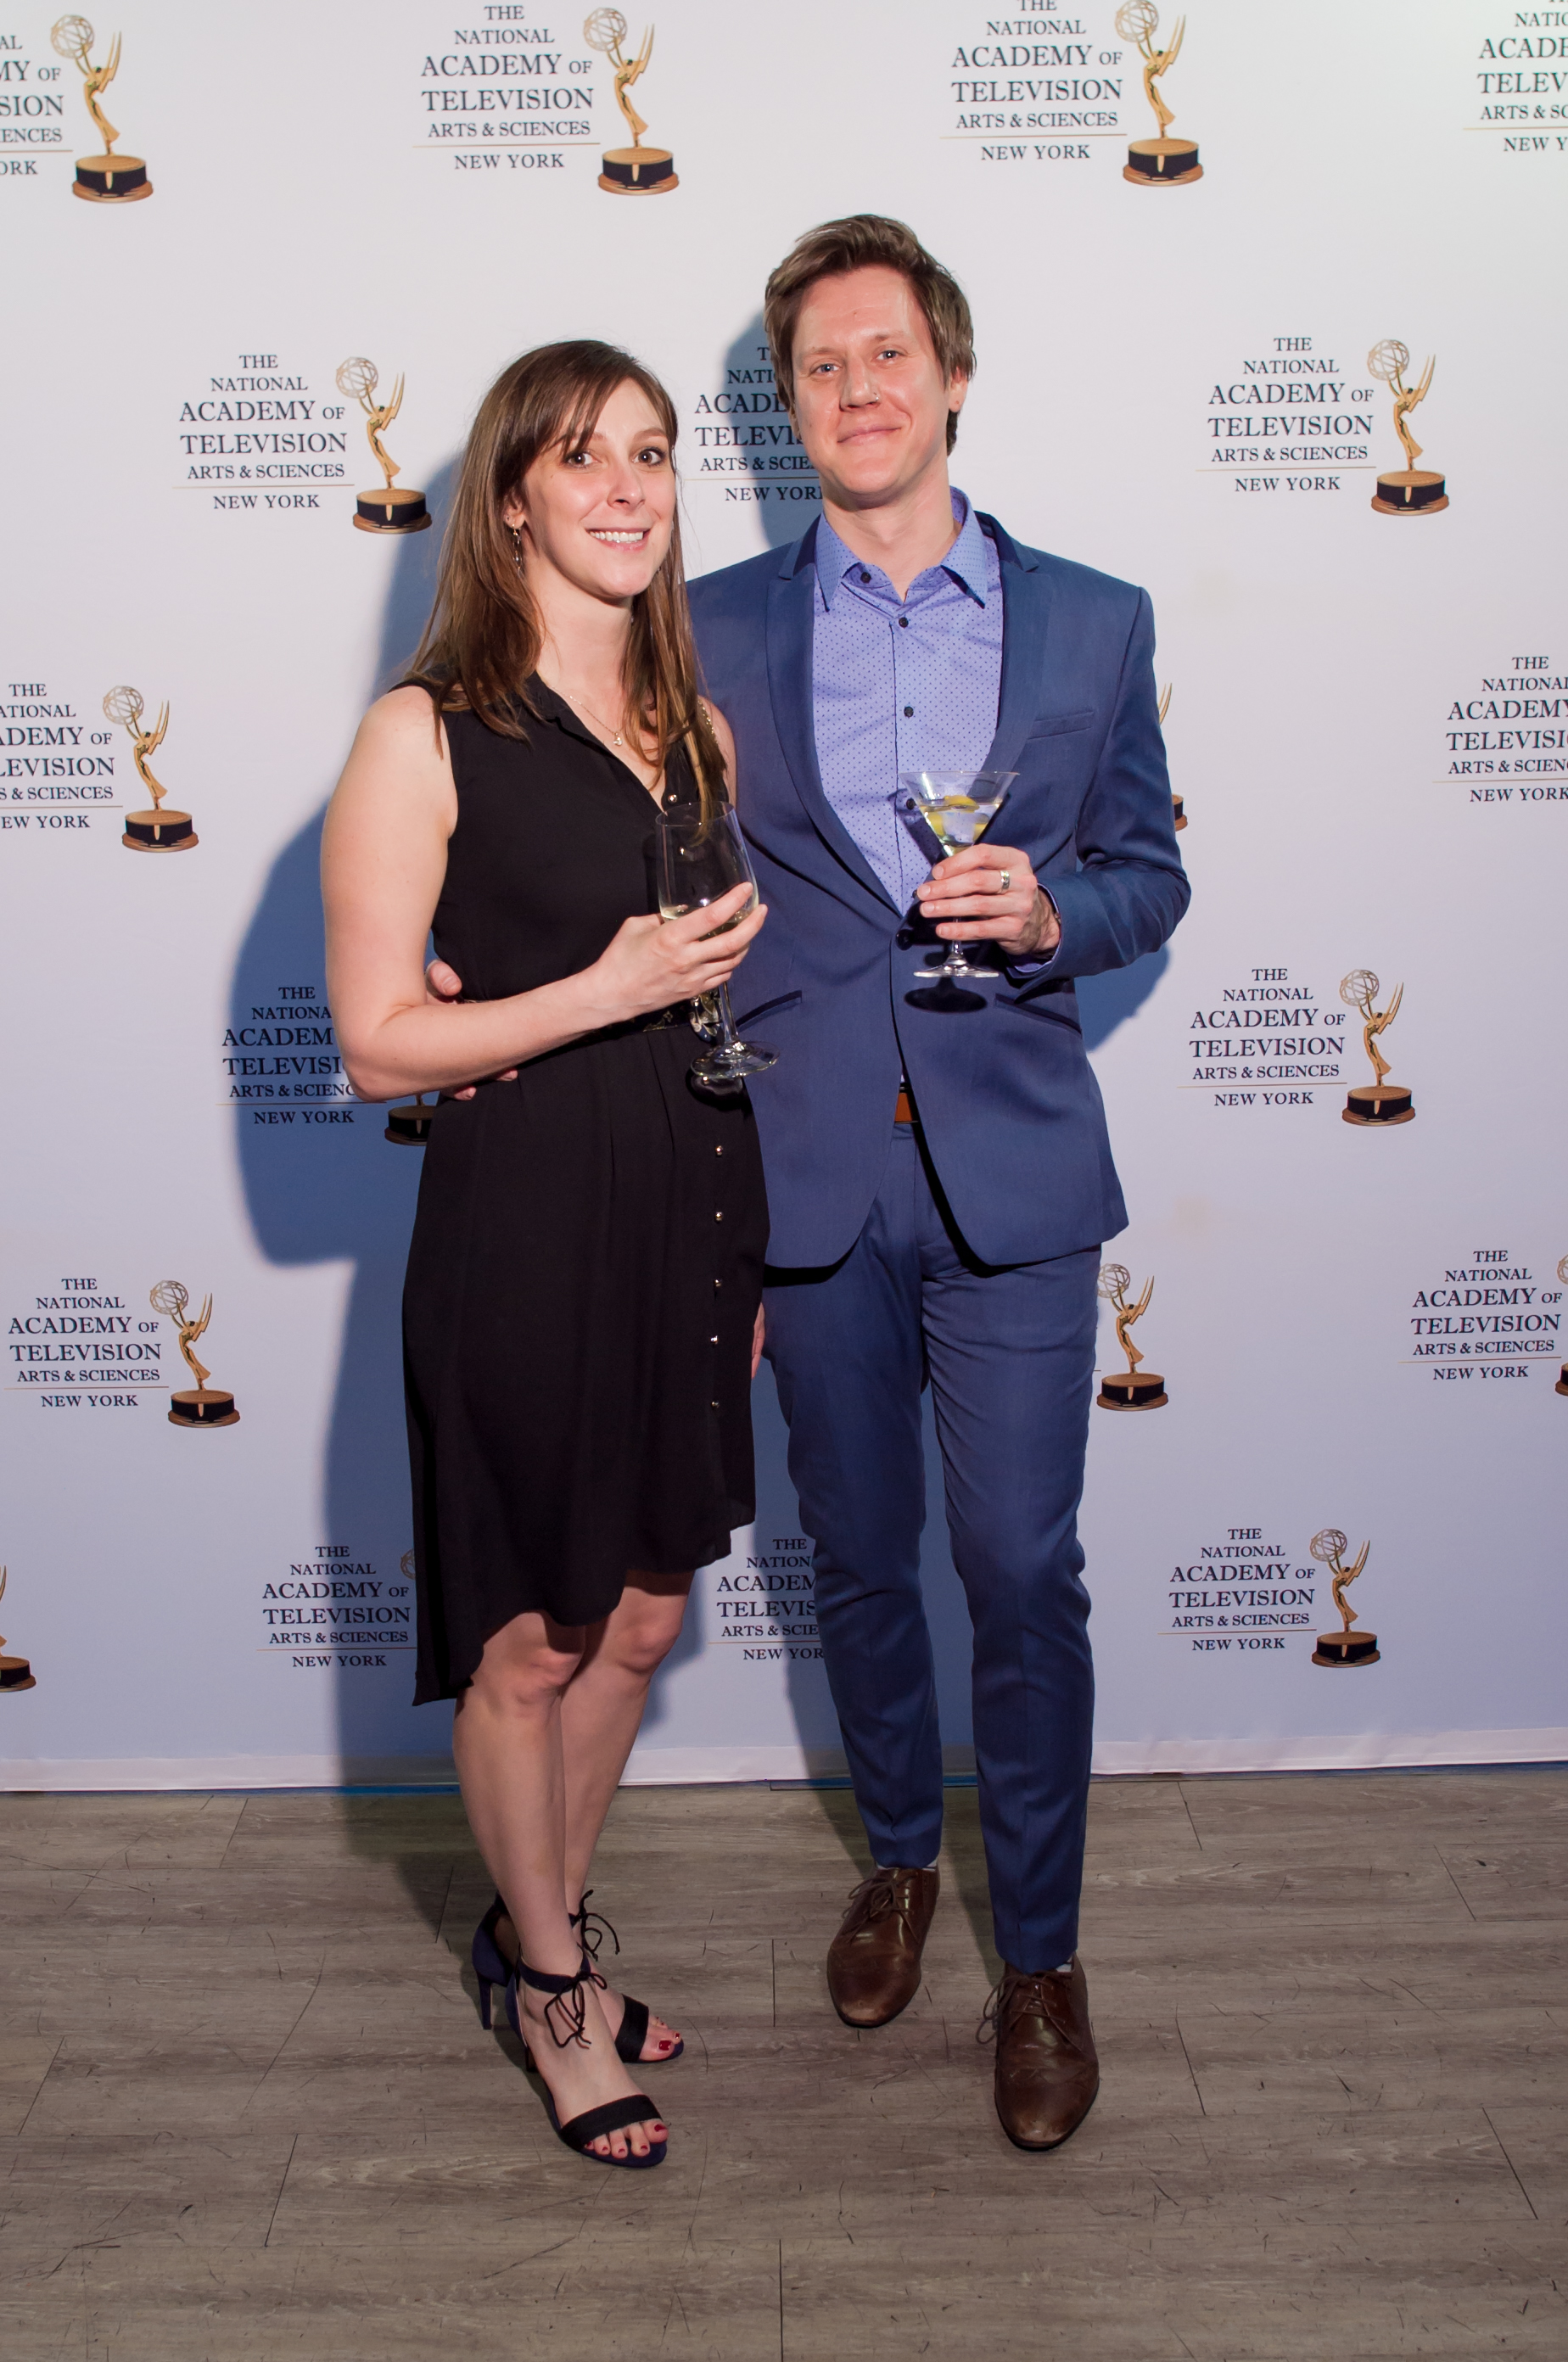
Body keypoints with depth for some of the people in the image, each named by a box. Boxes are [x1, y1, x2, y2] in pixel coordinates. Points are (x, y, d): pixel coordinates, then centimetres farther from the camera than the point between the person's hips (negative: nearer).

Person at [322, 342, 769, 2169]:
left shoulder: (693, 722, 10)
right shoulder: (425, 735, -10)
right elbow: (378, 1041, -11)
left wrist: (749, 1251, 15)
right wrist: (607, 991, -21)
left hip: (690, 1212, 7)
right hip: (525, 1220, -6)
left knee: (640, 1617, 17)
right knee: (532, 1642, 10)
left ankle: (538, 1930, 41)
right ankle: (548, 1983, 34)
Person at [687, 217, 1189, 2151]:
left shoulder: (1092, 622, 5)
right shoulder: (718, 628, 4)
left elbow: (1149, 874, 10)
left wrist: (1048, 912, -12)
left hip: (1013, 1172, -1)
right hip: (803, 1173, 1)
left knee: (1023, 1572, 3)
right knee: (859, 1561, 14)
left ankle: (1039, 1951, 23)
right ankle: (899, 1856, 39)